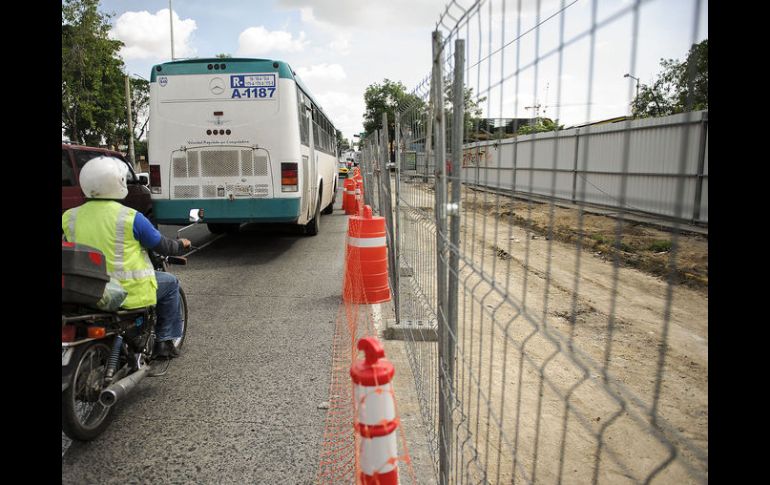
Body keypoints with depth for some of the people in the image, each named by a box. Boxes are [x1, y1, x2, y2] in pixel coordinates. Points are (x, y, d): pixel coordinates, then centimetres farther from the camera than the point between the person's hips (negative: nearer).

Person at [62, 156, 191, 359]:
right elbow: (162, 246, -7)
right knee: (170, 282, 19)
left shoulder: (69, 217, -2)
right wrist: (181, 245, 14)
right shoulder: (130, 217, -16)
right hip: (127, 292, -5)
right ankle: (164, 341, 21)